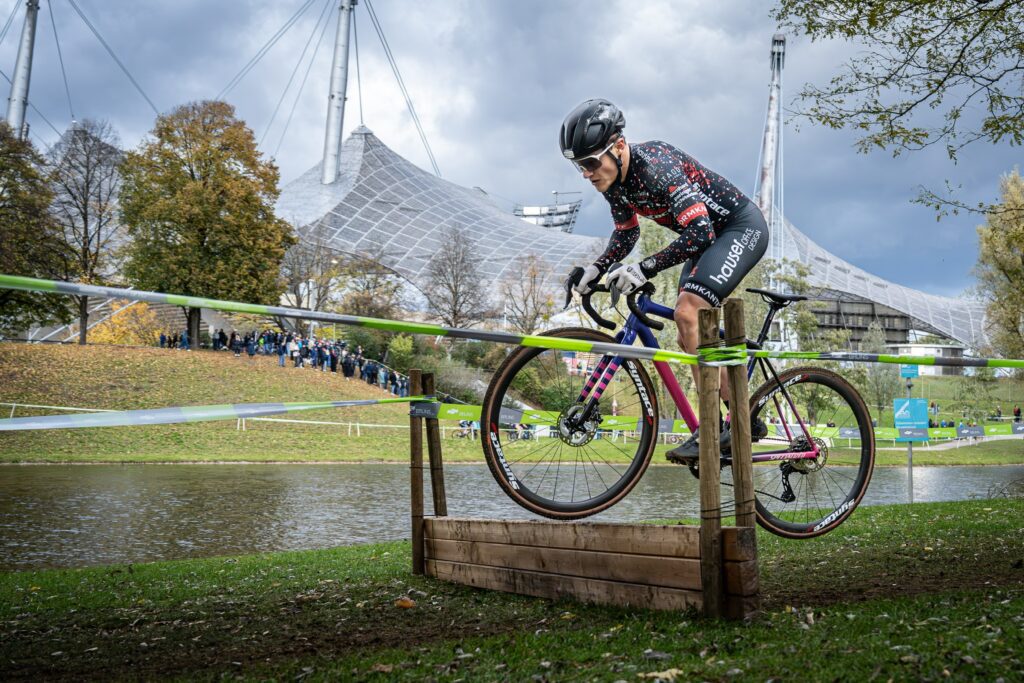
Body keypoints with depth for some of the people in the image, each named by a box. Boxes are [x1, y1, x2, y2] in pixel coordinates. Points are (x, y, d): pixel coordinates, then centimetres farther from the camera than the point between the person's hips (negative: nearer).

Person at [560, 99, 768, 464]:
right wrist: (595, 269, -3)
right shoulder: (612, 182, -4)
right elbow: (626, 233, 13)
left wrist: (645, 269, -40)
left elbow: (699, 232, -36)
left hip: (741, 227, -10)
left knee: (688, 312, -24)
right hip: (709, 235, 10)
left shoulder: (656, 166, -32)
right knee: (691, 335, 4)